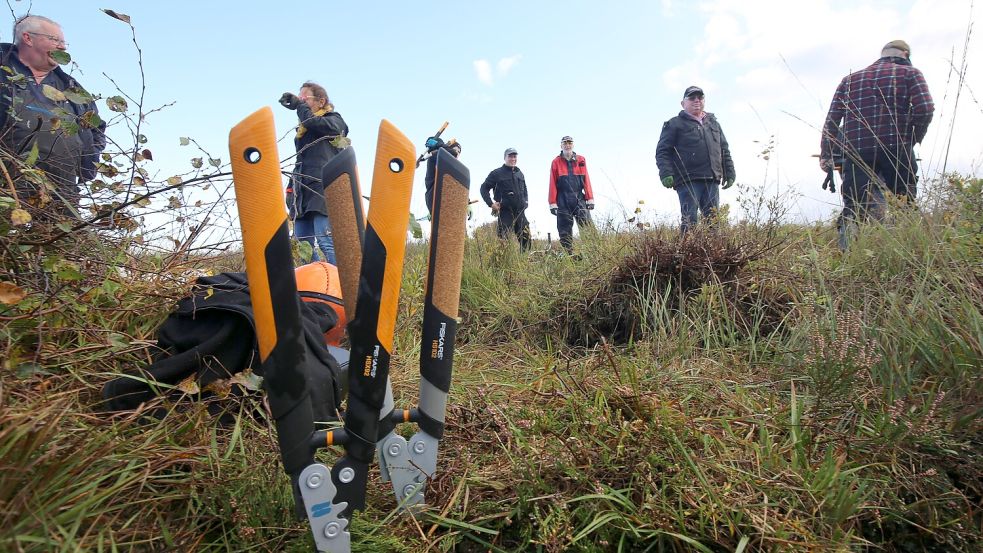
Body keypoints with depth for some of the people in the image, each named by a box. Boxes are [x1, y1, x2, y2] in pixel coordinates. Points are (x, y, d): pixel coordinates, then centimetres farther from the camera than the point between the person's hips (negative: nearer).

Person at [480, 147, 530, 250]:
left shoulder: (520, 173, 18)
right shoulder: (497, 173, 1)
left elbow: (525, 190, 32)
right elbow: (484, 188, 2)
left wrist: (526, 202, 16)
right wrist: (491, 204, -7)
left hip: (520, 212, 5)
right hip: (505, 212, -5)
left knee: (527, 240, 3)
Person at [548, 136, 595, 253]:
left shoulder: (581, 160, 10)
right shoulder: (556, 162, 5)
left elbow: (586, 180, 6)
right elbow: (553, 184, 2)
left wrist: (590, 199, 0)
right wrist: (553, 204, -4)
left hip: (579, 199, 1)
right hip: (563, 202, -1)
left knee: (588, 228, -6)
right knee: (565, 232, 2)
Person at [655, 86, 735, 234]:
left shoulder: (713, 123, 24)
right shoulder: (675, 124, 6)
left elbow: (724, 150, 26)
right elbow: (662, 151, -2)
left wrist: (729, 172, 17)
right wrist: (666, 174, -16)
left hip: (712, 180, 6)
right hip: (688, 181, -5)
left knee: (713, 220, 4)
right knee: (689, 221, -10)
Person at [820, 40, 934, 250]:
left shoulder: (849, 80, 21)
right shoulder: (910, 73, 12)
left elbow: (831, 121, 12)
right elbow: (925, 109, -4)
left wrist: (825, 156, 15)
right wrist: (911, 140, 10)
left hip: (855, 152, 2)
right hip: (896, 150, -2)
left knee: (855, 206, 1)